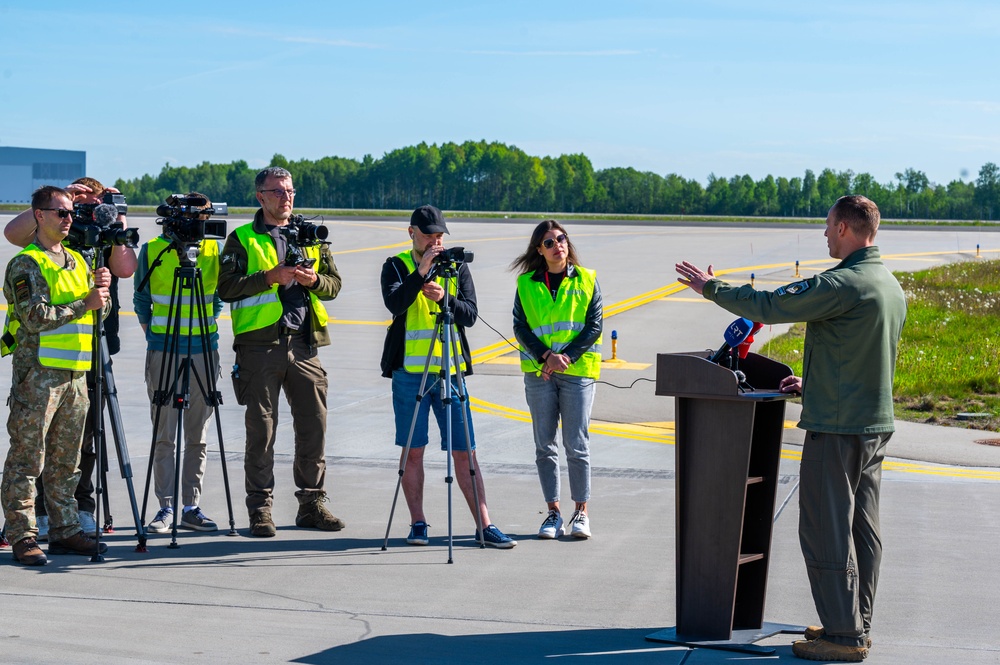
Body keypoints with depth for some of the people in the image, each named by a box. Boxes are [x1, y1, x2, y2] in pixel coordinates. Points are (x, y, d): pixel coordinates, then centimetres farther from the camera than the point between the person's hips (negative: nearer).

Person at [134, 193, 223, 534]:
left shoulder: (213, 250, 4)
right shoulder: (152, 250, 1)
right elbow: (141, 302, 10)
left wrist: (207, 327, 10)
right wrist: (154, 333, 6)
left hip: (204, 349, 2)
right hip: (163, 351, -2)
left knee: (198, 435, 5)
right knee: (164, 434, -1)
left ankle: (192, 506, 11)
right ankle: (165, 507, 4)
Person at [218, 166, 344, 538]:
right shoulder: (242, 239, 5)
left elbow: (334, 284, 14)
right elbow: (227, 287, -6)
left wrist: (314, 279, -7)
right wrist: (271, 276, -15)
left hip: (304, 344, 4)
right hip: (259, 344, -4)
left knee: (314, 426, 4)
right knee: (262, 429, -1)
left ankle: (312, 504, 15)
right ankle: (260, 510, 6)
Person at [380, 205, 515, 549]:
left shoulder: (458, 267, 11)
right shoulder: (396, 266, 5)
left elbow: (470, 315, 1)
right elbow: (394, 303, -14)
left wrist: (445, 298, -16)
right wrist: (421, 273, -24)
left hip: (450, 370, 1)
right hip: (409, 370, -1)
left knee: (464, 451, 1)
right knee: (412, 450, 2)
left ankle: (485, 525, 2)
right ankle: (417, 523, 12)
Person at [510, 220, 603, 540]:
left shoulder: (587, 280, 4)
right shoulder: (526, 283, 7)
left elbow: (595, 325, -1)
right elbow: (520, 327, 1)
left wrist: (567, 356, -12)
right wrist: (546, 357, -13)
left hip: (578, 370, -2)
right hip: (538, 372, 2)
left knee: (577, 445, -2)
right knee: (545, 445, 4)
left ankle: (581, 512, 9)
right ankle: (553, 513, 12)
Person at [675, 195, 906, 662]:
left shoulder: (842, 285, -19)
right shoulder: (890, 286, 11)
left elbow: (768, 307, -16)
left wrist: (711, 288, -2)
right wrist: (814, 386, 25)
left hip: (836, 428, -9)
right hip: (875, 423, 9)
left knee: (826, 530, -2)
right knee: (862, 529, 14)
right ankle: (856, 627, 22)